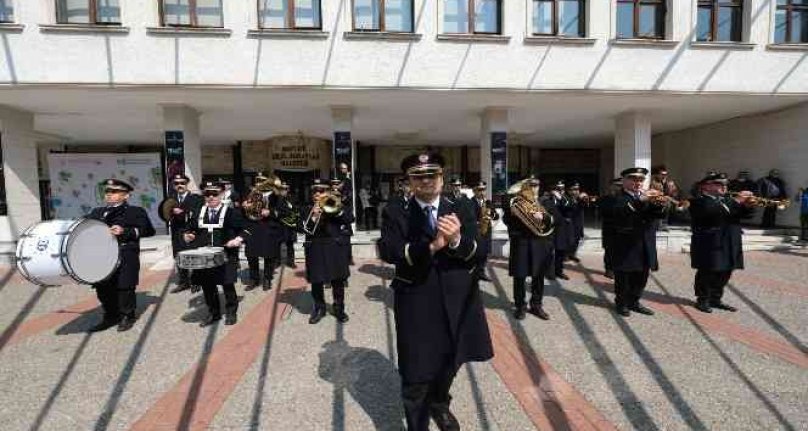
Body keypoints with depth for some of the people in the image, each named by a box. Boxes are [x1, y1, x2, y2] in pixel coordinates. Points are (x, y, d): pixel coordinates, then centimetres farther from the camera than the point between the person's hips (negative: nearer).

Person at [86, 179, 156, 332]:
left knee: (124, 287, 0)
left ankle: (127, 316, 16)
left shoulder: (136, 212, 2)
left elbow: (148, 230, -6)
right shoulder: (97, 212, 20)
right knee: (103, 287, 10)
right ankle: (110, 316, 26)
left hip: (125, 256, -5)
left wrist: (126, 231, -15)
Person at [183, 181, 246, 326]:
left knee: (227, 285, 4)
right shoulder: (199, 212, 10)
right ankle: (213, 313, 27)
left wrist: (238, 239, -21)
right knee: (207, 285, 11)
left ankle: (231, 313, 21)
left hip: (225, 256, -4)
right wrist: (188, 235, -2)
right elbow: (191, 228, 18)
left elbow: (243, 230, -4)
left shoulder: (231, 212, -5)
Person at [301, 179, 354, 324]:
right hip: (316, 250, 1)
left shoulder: (336, 204, 6)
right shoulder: (306, 210, 8)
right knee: (316, 281, 6)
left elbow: (350, 219, -7)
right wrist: (313, 217, -18)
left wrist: (336, 208, -15)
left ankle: (339, 308, 20)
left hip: (336, 248, 0)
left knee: (338, 280, 6)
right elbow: (303, 228, -5)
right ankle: (319, 308, 23)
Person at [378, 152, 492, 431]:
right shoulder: (395, 214, -7)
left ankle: (439, 404, 57)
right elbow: (388, 252, -21)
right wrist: (431, 246, -33)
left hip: (457, 301, 4)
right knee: (416, 375, 7)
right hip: (416, 304, -3)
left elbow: (479, 253, -9)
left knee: (450, 363, 26)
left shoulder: (461, 211, 0)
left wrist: (456, 241, -30)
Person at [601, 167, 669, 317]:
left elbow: (661, 214, 0)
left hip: (645, 246, 6)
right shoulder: (618, 198, -5)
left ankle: (634, 302, 28)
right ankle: (621, 303, 18)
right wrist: (640, 201, -33)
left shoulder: (649, 197, 14)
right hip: (625, 245, -6)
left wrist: (662, 204, -23)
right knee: (623, 277, 3)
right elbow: (616, 212, -27)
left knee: (641, 278, 13)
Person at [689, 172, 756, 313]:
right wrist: (736, 201, -25)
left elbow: (746, 214, 15)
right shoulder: (699, 202, -8)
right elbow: (712, 211, -27)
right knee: (706, 274, 0)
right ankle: (702, 300, 12)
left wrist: (747, 204, -7)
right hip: (709, 246, -8)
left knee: (724, 274, 12)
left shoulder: (727, 200, 17)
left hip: (729, 245, 8)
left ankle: (715, 299, 25)